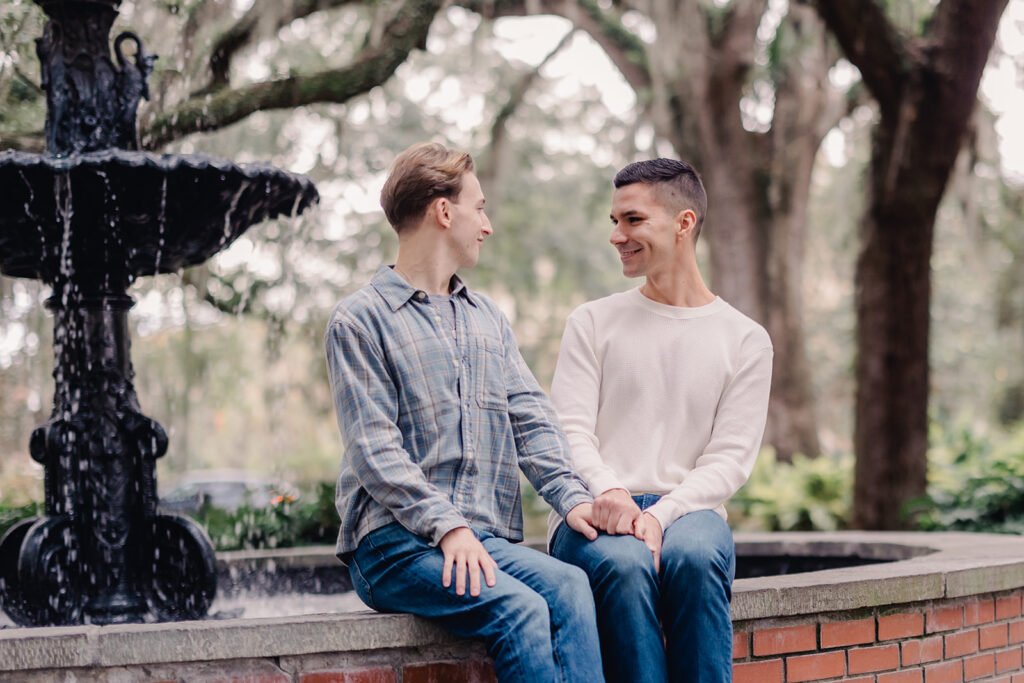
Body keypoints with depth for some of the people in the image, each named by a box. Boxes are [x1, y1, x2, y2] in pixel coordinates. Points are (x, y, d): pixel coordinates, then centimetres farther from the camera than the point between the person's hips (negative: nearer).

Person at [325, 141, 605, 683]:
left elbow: (530, 418, 14)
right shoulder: (360, 320, 2)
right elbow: (374, 449, -8)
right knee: (520, 610, -31)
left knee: (570, 588, -27)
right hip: (396, 543, -5)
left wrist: (572, 497, -5)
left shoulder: (487, 318, 24)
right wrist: (446, 527, -20)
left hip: (487, 537, 5)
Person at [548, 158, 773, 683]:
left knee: (694, 556, -37)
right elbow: (569, 432, 4)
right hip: (599, 513, 0)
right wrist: (606, 489, -19)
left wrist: (662, 514, -16)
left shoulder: (745, 339, 12)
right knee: (622, 562, -36)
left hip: (688, 508, 0)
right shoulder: (591, 323, 15)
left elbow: (730, 460, 2)